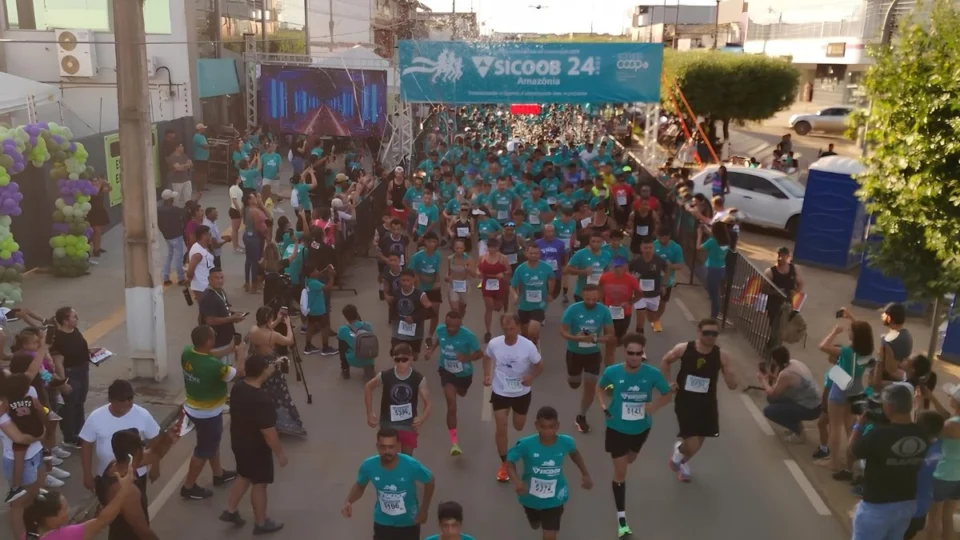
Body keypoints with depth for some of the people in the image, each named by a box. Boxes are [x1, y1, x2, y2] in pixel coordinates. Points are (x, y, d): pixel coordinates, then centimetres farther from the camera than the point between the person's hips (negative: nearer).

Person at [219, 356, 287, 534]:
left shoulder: (237, 388, -10)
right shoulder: (261, 400, -34)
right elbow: (269, 433, -27)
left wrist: (270, 371, 17)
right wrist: (280, 453, -14)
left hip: (239, 442, 8)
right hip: (257, 448, -8)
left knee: (244, 476, 29)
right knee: (259, 484, 12)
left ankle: (230, 510, 41)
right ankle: (261, 523, 30)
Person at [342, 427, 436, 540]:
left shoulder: (411, 465, -29)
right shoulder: (368, 466, -23)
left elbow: (430, 482, -9)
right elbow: (359, 486, -1)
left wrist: (424, 510, -9)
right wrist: (348, 501, -20)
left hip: (408, 523, -1)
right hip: (382, 523, 1)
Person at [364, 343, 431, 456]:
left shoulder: (418, 379, -17)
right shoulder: (385, 376, -17)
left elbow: (428, 404, -12)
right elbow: (368, 387, 2)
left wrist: (422, 418, -33)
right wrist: (370, 413, 0)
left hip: (409, 425, 1)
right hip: (388, 424, -1)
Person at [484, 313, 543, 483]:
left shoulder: (528, 345, -22)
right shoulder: (494, 343, -17)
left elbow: (539, 365, -9)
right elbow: (487, 357, 6)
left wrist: (531, 377, -29)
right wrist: (487, 375, -8)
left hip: (522, 392, 0)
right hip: (500, 392, 0)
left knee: (519, 427, 19)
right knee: (501, 429, -2)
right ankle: (504, 463, 18)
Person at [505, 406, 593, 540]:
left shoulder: (566, 442, -24)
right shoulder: (526, 444, -32)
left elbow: (575, 453, 0)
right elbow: (510, 461, -19)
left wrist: (585, 475, 3)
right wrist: (517, 481, -38)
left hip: (554, 499, -1)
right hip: (531, 497, 1)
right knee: (535, 526, 32)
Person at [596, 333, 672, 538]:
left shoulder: (653, 373, -23)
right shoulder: (612, 372, -22)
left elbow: (668, 394, -7)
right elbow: (600, 388, 0)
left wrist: (654, 406, -26)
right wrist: (604, 406, -17)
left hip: (641, 428, 2)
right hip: (617, 428, -2)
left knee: (630, 460, 31)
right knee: (620, 473, 1)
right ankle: (621, 517, 12)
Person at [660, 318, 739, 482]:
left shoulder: (721, 356, -13)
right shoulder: (683, 349, -15)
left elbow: (732, 385, -11)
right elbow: (665, 362, 6)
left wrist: (727, 368, -29)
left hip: (707, 404, 3)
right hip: (685, 402, -2)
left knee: (698, 442, 15)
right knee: (693, 446, -10)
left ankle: (682, 463, 49)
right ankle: (679, 452, 27)